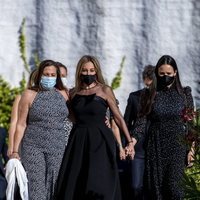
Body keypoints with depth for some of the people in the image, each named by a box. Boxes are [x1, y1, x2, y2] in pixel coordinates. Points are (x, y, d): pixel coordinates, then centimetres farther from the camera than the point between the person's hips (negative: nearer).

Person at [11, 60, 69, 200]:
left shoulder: (62, 94, 9)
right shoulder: (30, 95, 1)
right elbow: (21, 125, 1)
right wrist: (15, 151, -3)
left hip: (57, 148, 3)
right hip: (34, 147, -3)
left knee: (53, 187, 1)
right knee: (36, 186, -10)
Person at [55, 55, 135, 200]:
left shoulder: (104, 90, 0)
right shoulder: (73, 93, 10)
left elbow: (118, 118, 1)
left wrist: (130, 141, -2)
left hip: (100, 141, -4)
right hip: (78, 142, 4)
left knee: (98, 187, -12)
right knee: (74, 186, -1)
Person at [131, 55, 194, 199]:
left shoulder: (184, 94, 4)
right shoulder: (151, 95, 4)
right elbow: (142, 120, -2)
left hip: (177, 145, -1)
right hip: (156, 145, 1)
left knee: (173, 184, -14)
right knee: (155, 186, 1)